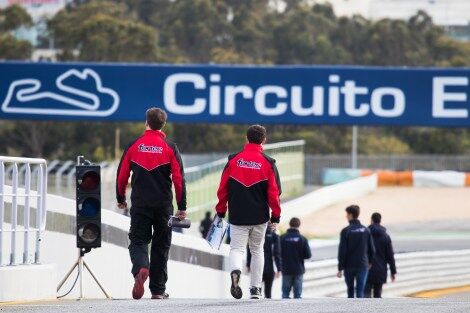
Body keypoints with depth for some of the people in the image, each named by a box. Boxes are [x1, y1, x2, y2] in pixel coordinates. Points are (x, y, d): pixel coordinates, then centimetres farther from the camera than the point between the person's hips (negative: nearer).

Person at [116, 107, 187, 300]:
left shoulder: (133, 146, 1)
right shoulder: (170, 147, -2)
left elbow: (122, 175, 5)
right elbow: (179, 179, -5)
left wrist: (121, 199, 21)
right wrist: (182, 207, 0)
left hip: (139, 204, 0)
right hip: (163, 205, 0)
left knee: (138, 241, 3)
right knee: (161, 246, 9)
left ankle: (141, 269, -29)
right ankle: (158, 290, 11)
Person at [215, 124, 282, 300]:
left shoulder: (233, 160, -1)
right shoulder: (267, 163, -4)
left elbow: (223, 188, 3)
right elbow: (274, 192, -4)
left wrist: (221, 211, 13)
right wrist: (276, 216, 5)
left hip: (237, 217, 0)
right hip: (260, 216, 0)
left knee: (237, 248, 0)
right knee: (257, 250, 16)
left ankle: (235, 271, -32)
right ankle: (255, 289, 15)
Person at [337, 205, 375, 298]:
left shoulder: (346, 231, -10)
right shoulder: (366, 230, 0)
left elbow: (342, 251, -11)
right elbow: (372, 249, 4)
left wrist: (340, 268, -7)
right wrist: (370, 262, 21)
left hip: (349, 266, -2)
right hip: (363, 265, 2)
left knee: (350, 289, 15)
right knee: (360, 291, -1)